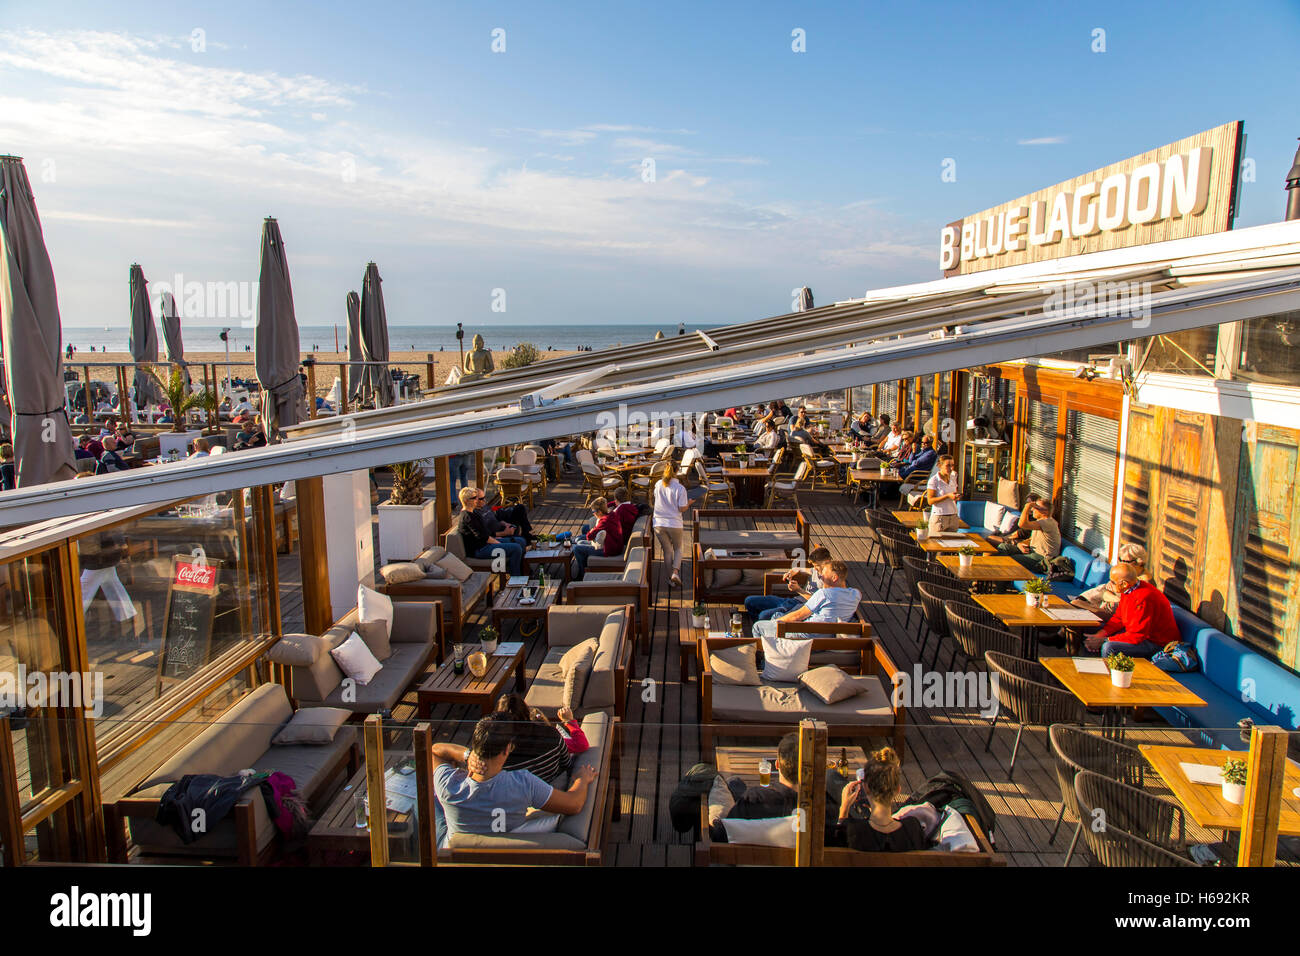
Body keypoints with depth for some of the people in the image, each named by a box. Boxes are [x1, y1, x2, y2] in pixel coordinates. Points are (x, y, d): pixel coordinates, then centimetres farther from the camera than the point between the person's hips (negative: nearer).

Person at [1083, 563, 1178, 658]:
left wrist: (1104, 640, -22)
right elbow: (1118, 618, 9)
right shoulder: (1127, 590, -2)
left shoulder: (1143, 599, -31)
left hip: (1156, 643, -10)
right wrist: (1100, 634, -6)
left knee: (1108, 648, -28)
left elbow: (1136, 636, -29)